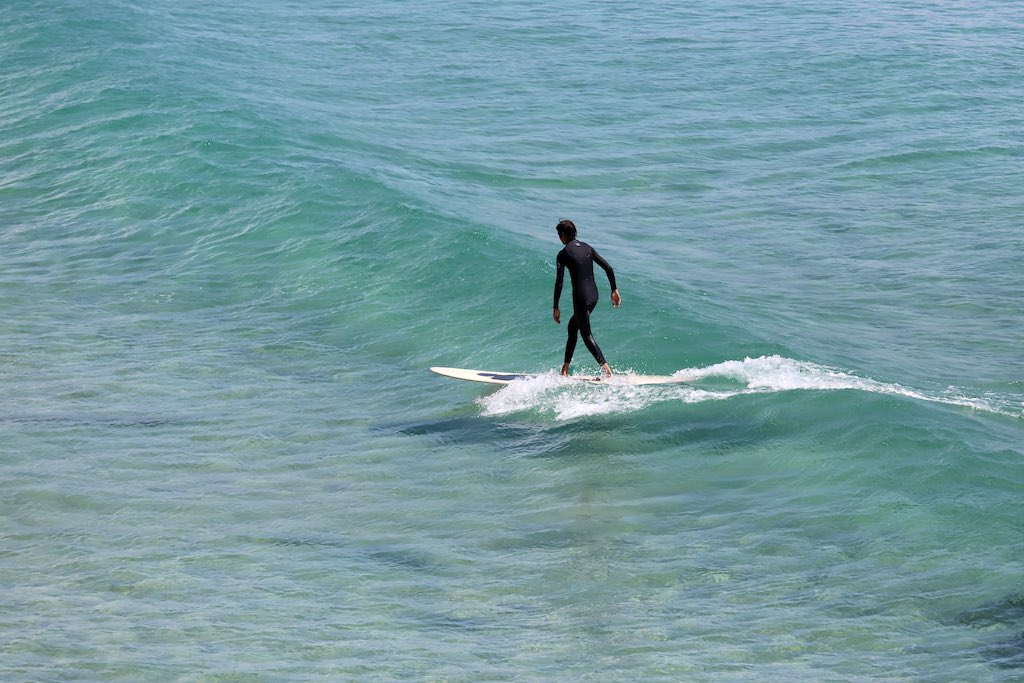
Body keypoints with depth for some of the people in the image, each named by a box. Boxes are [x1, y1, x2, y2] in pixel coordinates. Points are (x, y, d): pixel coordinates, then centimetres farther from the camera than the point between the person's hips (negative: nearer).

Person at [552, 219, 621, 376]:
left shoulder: (563, 254, -8)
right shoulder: (587, 248, 10)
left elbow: (559, 282, -12)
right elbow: (608, 268, 8)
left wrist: (556, 308, -7)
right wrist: (614, 290, 15)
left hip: (581, 298, -7)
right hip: (594, 295, 7)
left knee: (587, 335, 1)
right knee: (572, 326, 22)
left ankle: (606, 368, -12)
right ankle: (565, 368, 26)